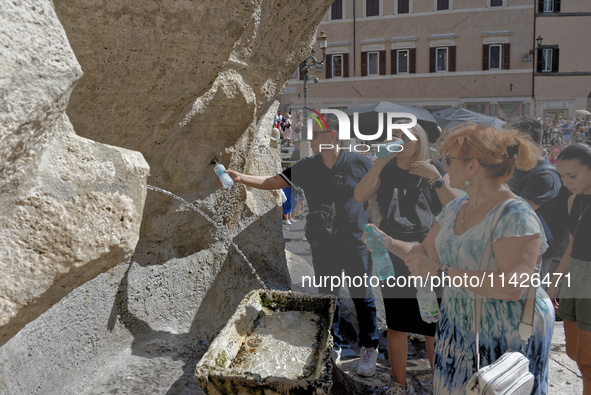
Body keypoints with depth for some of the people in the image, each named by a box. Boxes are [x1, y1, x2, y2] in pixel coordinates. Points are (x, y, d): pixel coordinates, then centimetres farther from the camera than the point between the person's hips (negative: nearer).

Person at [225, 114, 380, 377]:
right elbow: (273, 181, -1)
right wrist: (241, 178, -10)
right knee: (327, 297, 14)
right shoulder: (307, 167, 1)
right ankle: (333, 346, 33)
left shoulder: (358, 163, -8)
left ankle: (369, 349, 27)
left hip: (356, 244, -3)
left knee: (362, 297, 7)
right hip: (323, 246, 3)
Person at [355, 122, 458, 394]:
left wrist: (435, 178, -22)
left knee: (434, 327, 1)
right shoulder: (385, 171, 3)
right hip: (393, 258, 2)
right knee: (396, 324, 11)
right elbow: (360, 196, -14)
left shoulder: (434, 169, 0)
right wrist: (380, 162, -21)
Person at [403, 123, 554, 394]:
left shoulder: (516, 216, -21)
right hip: (458, 329, 7)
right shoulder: (455, 208, 5)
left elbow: (512, 287, -30)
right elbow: (427, 253, 14)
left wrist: (441, 272, -30)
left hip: (506, 338, -7)